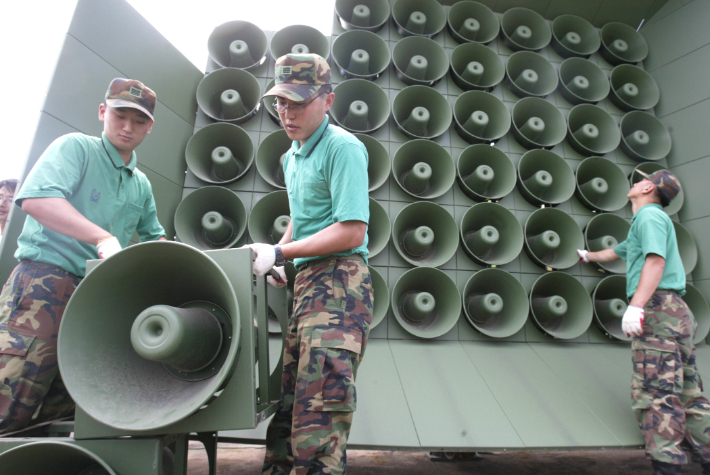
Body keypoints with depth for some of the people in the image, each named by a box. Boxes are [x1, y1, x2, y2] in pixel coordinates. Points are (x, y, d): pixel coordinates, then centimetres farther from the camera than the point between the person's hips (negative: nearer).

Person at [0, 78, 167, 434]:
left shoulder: (141, 185, 19)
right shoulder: (76, 147, 0)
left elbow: (154, 237, 30)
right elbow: (36, 198, -18)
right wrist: (102, 237, -25)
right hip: (45, 281, -6)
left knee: (59, 407, 9)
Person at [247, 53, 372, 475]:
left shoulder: (343, 148, -9)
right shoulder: (292, 156, 20)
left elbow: (352, 232, -17)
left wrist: (279, 252, -13)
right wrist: (278, 257, 15)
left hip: (339, 281, -9)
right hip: (307, 282, 9)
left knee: (319, 412, -12)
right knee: (288, 399, 14)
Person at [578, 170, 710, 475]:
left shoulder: (649, 215, -4)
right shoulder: (642, 223, 28)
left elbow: (656, 260, -19)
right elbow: (615, 252, 45)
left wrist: (636, 305, -28)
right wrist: (588, 256, 62)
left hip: (657, 308, -11)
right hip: (674, 313, 11)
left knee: (654, 394, -12)